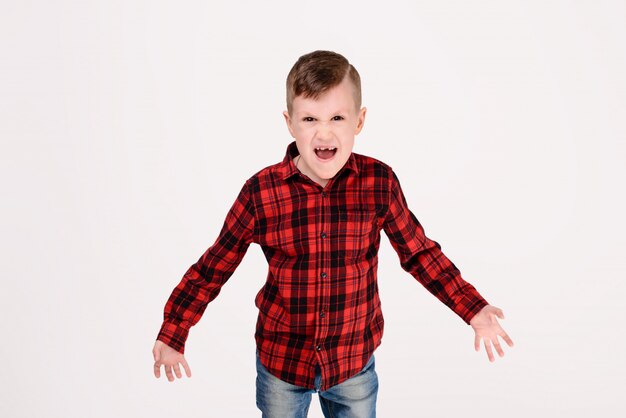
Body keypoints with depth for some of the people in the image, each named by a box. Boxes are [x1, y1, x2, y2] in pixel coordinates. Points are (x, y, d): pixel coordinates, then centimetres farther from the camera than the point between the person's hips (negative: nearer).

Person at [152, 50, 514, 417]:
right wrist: (172, 335, -10)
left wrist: (472, 308, -5)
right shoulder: (261, 192, -17)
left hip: (354, 361, 1)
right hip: (280, 358, 0)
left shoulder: (380, 182, -15)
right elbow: (214, 267, -7)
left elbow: (418, 251, -2)